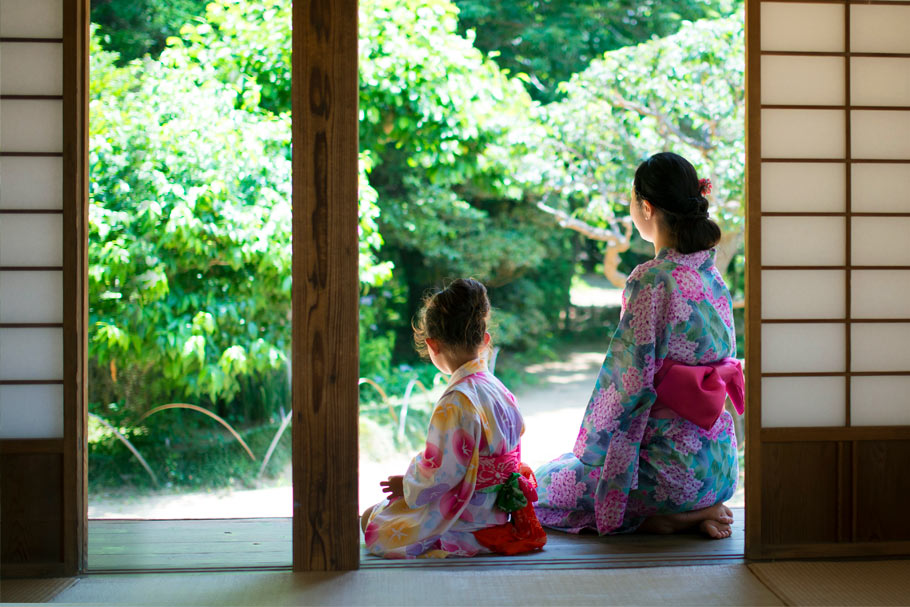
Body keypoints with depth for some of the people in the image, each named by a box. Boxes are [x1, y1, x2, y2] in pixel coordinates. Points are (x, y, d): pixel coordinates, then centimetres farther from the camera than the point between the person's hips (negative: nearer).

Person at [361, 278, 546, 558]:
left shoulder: (456, 403, -26)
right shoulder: (500, 389, 3)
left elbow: (441, 474, -23)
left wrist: (405, 485, -3)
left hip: (464, 521, -9)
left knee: (369, 520, 5)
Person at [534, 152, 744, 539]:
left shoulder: (651, 279, -19)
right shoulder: (712, 275, 6)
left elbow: (630, 384, -20)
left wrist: (593, 449, -5)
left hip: (672, 461, -8)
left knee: (542, 486, 9)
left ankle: (674, 518, -3)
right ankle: (697, 509, 9)